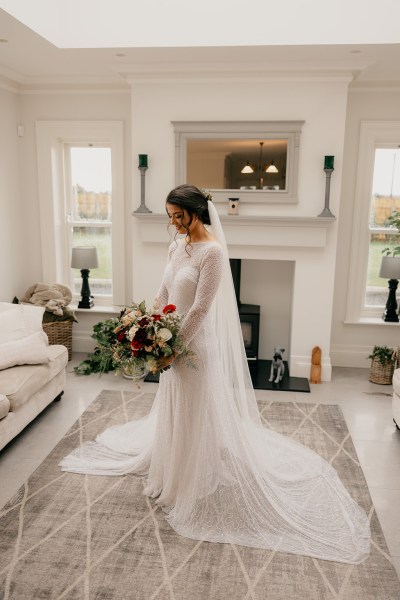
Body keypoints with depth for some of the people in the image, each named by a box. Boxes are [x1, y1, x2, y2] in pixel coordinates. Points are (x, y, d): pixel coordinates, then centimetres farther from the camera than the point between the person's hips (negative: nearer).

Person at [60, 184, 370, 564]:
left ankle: (196, 485, 26)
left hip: (197, 343, -8)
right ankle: (171, 469, 44)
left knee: (197, 413, 6)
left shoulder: (213, 251, -19)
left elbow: (200, 308, -21)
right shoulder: (176, 246, 6)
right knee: (171, 408, 22)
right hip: (173, 339, 8)